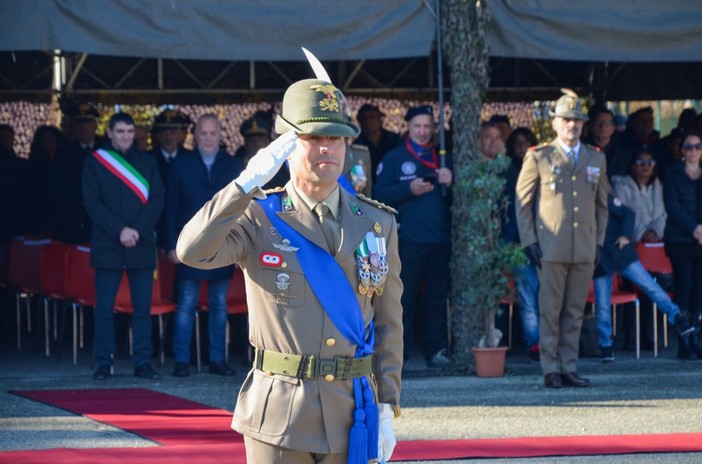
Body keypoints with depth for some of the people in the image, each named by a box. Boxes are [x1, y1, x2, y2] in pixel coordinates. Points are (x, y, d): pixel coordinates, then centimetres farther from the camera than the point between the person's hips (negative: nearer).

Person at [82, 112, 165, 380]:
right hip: (107, 245, -2)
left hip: (142, 245, 2)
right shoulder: (94, 162, 5)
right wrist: (120, 230, -12)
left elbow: (157, 200, 4)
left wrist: (137, 230, -10)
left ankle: (142, 362, 4)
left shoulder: (147, 162, 12)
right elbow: (92, 203, -1)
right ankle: (104, 363, 3)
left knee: (143, 306, 0)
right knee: (104, 307, -3)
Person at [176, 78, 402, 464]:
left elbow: (389, 326, 10)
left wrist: (387, 410, 4)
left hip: (351, 417, 2)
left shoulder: (377, 225, 8)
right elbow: (192, 251, -19)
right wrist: (249, 182, -23)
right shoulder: (260, 218, 0)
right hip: (278, 416, -2)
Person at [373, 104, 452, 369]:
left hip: (439, 238, 3)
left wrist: (450, 182, -5)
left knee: (438, 297, 5)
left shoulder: (442, 159, 17)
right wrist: (409, 189, -14)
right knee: (404, 297, -4)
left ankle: (436, 350, 9)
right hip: (408, 238, -3)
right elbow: (379, 195, -2)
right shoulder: (394, 158, 7)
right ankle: (399, 351, -1)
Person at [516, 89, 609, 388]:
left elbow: (601, 205, 20)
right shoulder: (538, 157, 3)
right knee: (550, 311, -2)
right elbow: (522, 202, 4)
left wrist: (599, 241, 11)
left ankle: (569, 367, 10)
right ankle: (551, 369, 2)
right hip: (551, 248, -3)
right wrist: (529, 241, -4)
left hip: (585, 250, 3)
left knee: (575, 312, 5)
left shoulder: (596, 160, 14)